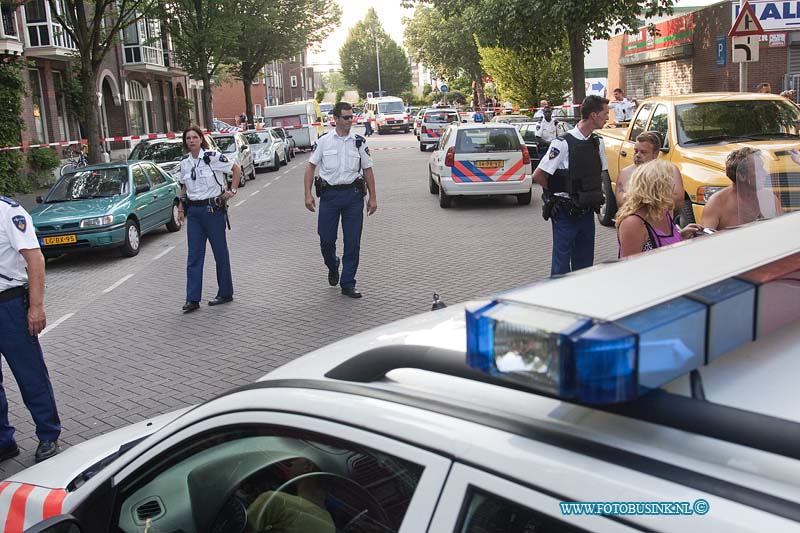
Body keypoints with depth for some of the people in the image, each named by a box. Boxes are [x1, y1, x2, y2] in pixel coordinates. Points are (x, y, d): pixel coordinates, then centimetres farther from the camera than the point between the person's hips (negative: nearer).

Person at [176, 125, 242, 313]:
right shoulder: (184, 162, 8)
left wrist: (232, 190, -5)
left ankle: (225, 293, 18)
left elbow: (237, 169, -2)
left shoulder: (213, 156, -8)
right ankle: (192, 299, 2)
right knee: (194, 256, 1)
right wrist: (181, 208, 11)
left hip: (213, 209, -5)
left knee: (220, 252, 5)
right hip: (193, 211, 5)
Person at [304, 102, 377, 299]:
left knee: (353, 242, 0)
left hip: (353, 194, 1)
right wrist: (308, 194, -4)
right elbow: (310, 167, 5)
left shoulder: (359, 142, 6)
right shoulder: (323, 141, 3)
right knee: (326, 240, 2)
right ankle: (332, 266, 34)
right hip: (329, 194, -1)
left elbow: (367, 170, 9)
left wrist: (373, 197, 5)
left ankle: (348, 284, 10)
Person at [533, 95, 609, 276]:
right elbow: (538, 175, -12)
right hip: (565, 214, -6)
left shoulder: (598, 142, 7)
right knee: (561, 264, 0)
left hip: (587, 212, 6)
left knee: (585, 262, 12)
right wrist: (559, 193, 0)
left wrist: (595, 196, 10)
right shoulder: (563, 144, -15)